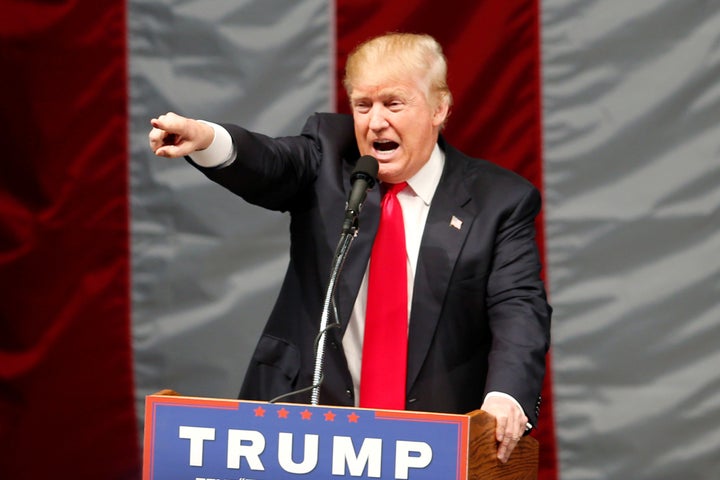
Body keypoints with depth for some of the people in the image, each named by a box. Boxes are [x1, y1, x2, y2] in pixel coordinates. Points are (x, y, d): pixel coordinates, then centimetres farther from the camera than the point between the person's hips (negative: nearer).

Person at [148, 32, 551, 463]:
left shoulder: (501, 200, 4)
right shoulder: (328, 156, 9)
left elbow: (519, 307, -5)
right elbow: (269, 166, -10)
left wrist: (506, 396, -25)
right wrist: (206, 140, -33)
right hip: (302, 418, 0)